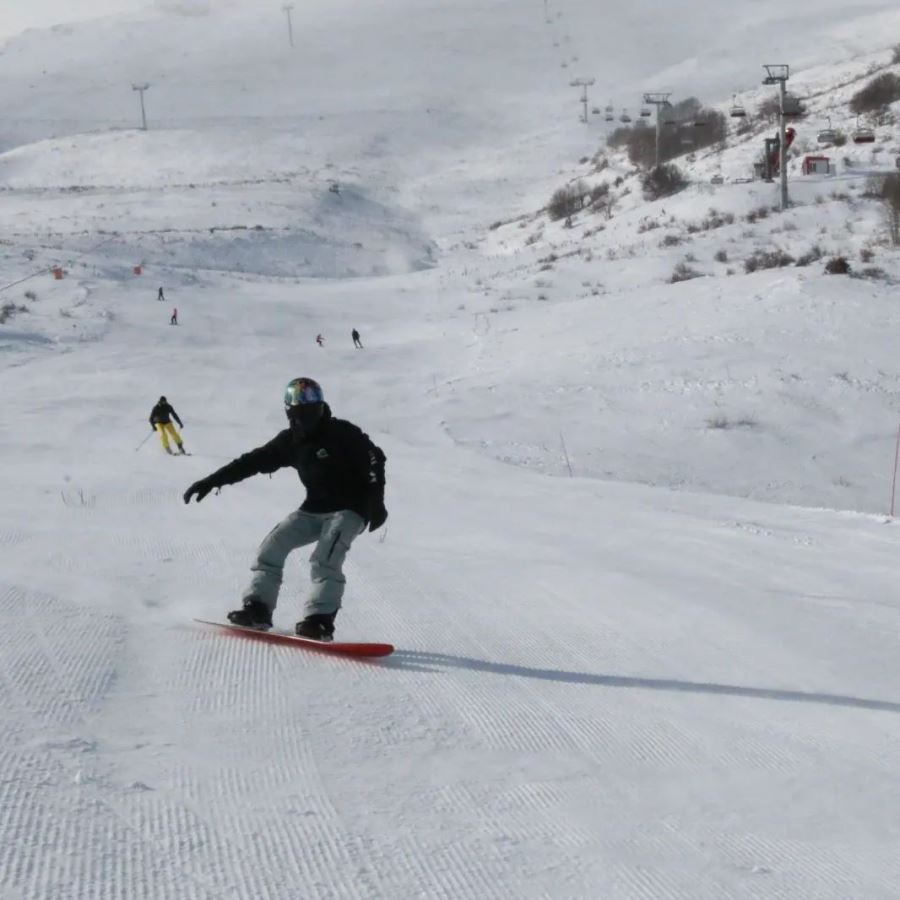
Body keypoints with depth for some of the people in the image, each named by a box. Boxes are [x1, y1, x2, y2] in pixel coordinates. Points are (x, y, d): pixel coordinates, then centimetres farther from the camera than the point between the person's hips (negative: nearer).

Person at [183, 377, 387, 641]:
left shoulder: (342, 433, -14)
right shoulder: (290, 441, 3)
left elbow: (373, 458, -15)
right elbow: (252, 461, 5)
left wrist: (375, 501, -25)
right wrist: (212, 481, 3)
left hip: (348, 509, -6)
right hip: (314, 509, 6)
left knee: (324, 559, -27)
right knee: (273, 544, -4)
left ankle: (320, 621, -29)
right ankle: (257, 610, 1)